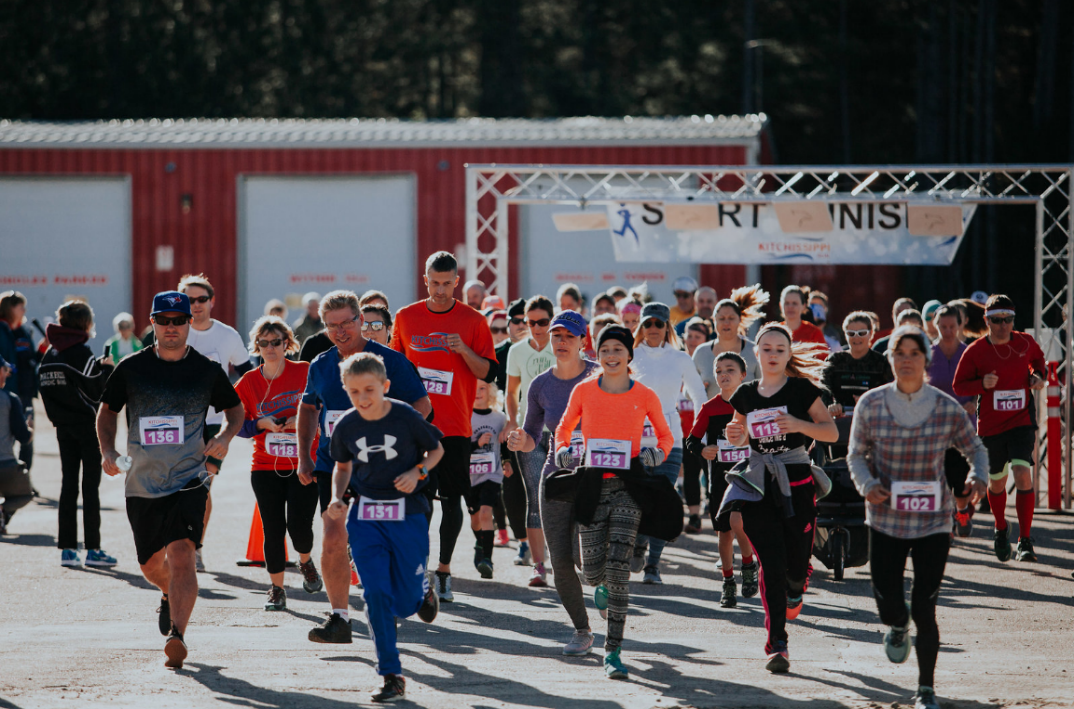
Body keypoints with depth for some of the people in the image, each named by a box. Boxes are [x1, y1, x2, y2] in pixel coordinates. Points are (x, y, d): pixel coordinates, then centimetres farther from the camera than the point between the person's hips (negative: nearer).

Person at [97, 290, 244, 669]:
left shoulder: (207, 370, 1)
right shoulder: (131, 368, 1)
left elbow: (236, 409, 16)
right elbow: (107, 411, 14)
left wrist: (225, 437, -4)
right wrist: (107, 451, -3)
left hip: (188, 479, -2)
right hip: (142, 482, 2)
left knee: (181, 555, -21)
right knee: (151, 566, 13)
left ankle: (177, 634, -22)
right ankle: (171, 596, 47)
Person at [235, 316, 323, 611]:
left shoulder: (305, 373, -3)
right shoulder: (249, 382, 3)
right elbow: (238, 425, 7)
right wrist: (262, 424, -11)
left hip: (304, 464, -2)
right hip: (265, 468, 2)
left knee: (299, 525, -9)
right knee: (273, 529, -2)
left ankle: (306, 561, 26)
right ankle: (276, 589, 12)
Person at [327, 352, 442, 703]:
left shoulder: (407, 418, -12)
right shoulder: (345, 427, -4)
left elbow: (436, 450, 4)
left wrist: (418, 472, -14)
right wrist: (337, 499, -1)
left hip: (407, 514, -2)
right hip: (365, 517, 2)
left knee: (404, 604, 3)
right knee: (376, 595, -11)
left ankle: (422, 588, 42)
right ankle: (392, 677, -4)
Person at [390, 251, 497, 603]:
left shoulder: (473, 321, 1)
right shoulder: (406, 318, 6)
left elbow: (488, 373, 0)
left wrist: (464, 351, -17)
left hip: (455, 427, -1)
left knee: (452, 499, 0)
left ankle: (444, 570, 10)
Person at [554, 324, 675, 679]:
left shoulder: (645, 396, 2)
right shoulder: (583, 391, 4)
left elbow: (664, 434, 16)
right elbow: (564, 427, 20)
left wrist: (658, 453, -3)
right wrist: (562, 449, 3)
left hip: (627, 487, -2)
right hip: (592, 485, 2)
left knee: (618, 566, -14)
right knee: (593, 570, -1)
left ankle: (613, 651, -11)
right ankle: (604, 587, 41)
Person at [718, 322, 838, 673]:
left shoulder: (802, 389, -2)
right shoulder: (745, 395, 7)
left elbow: (832, 433, -2)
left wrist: (800, 424, -19)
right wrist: (736, 436, -2)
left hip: (797, 482, -1)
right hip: (758, 485, 1)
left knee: (796, 565, 0)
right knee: (771, 563, -9)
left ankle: (793, 593, 39)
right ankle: (777, 644, -8)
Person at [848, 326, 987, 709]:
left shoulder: (947, 409, -6)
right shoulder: (871, 404, -4)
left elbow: (975, 450, 8)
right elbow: (856, 455, 6)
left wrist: (977, 478, -13)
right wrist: (867, 484, -14)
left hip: (933, 521, -1)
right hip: (886, 518, 1)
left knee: (924, 608, -5)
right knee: (888, 602, 2)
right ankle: (898, 626, 43)